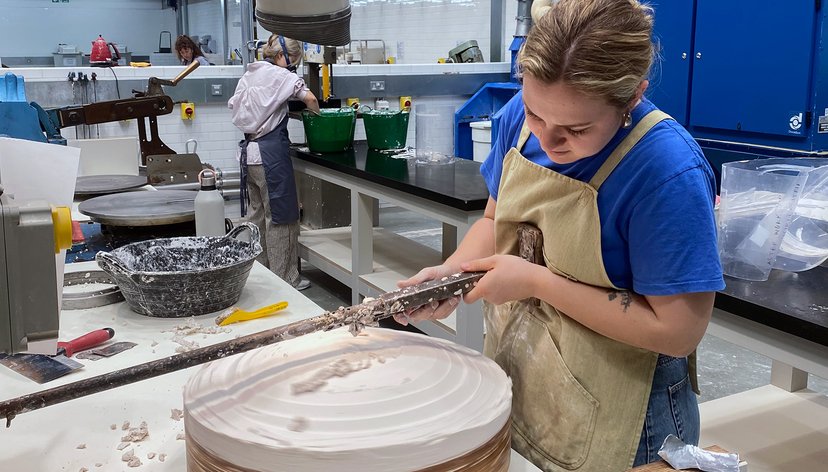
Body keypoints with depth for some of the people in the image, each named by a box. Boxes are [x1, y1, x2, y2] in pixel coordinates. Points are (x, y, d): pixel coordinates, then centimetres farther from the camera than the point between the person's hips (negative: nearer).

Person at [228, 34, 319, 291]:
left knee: (258, 213, 16)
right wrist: (317, 114, 0)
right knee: (281, 215, 0)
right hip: (271, 152, -8)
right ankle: (284, 278, 6)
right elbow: (309, 98, -18)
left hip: (249, 151, 8)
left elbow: (234, 105, 19)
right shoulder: (279, 75, -9)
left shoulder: (249, 75, 13)